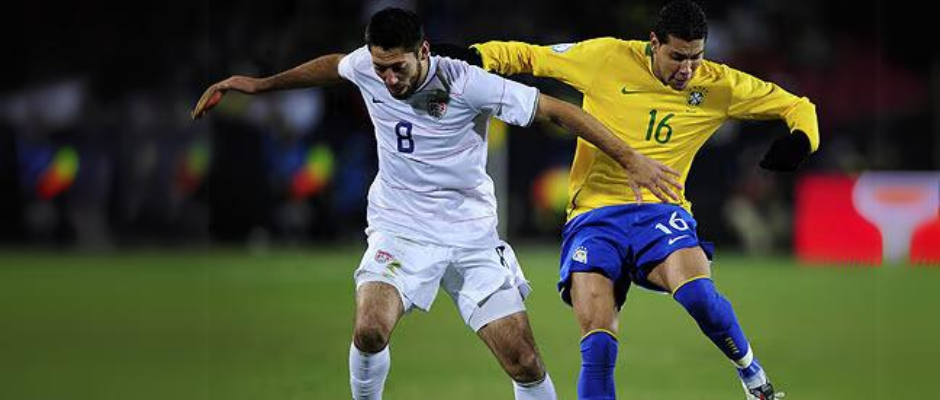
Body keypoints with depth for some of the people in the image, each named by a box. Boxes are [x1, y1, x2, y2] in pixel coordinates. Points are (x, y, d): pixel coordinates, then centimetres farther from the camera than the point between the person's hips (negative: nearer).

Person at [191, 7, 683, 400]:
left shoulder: (467, 84, -20)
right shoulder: (365, 67, -8)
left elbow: (557, 110, -15)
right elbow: (332, 66, 18)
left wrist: (630, 159, -16)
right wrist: (261, 84, 23)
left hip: (471, 236, -2)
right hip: (400, 229, 2)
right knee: (370, 331, -27)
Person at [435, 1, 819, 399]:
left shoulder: (718, 85, 1)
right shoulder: (607, 58, -3)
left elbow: (796, 107, 11)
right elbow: (527, 56, 7)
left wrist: (800, 140, -11)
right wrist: (477, 57, -10)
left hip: (660, 212, 0)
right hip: (594, 214, 0)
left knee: (698, 294, -29)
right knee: (598, 344, -19)